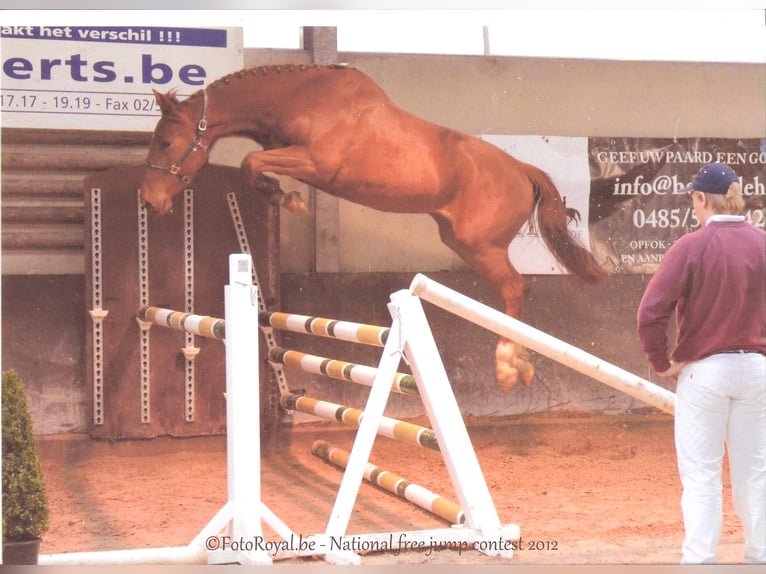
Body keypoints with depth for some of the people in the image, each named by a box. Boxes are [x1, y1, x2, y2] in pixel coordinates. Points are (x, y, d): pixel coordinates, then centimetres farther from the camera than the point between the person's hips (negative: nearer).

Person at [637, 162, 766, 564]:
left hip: (703, 369, -4)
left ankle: (699, 558, 2)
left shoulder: (691, 247, -12)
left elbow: (650, 313, -18)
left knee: (700, 476, 2)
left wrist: (661, 362, -5)